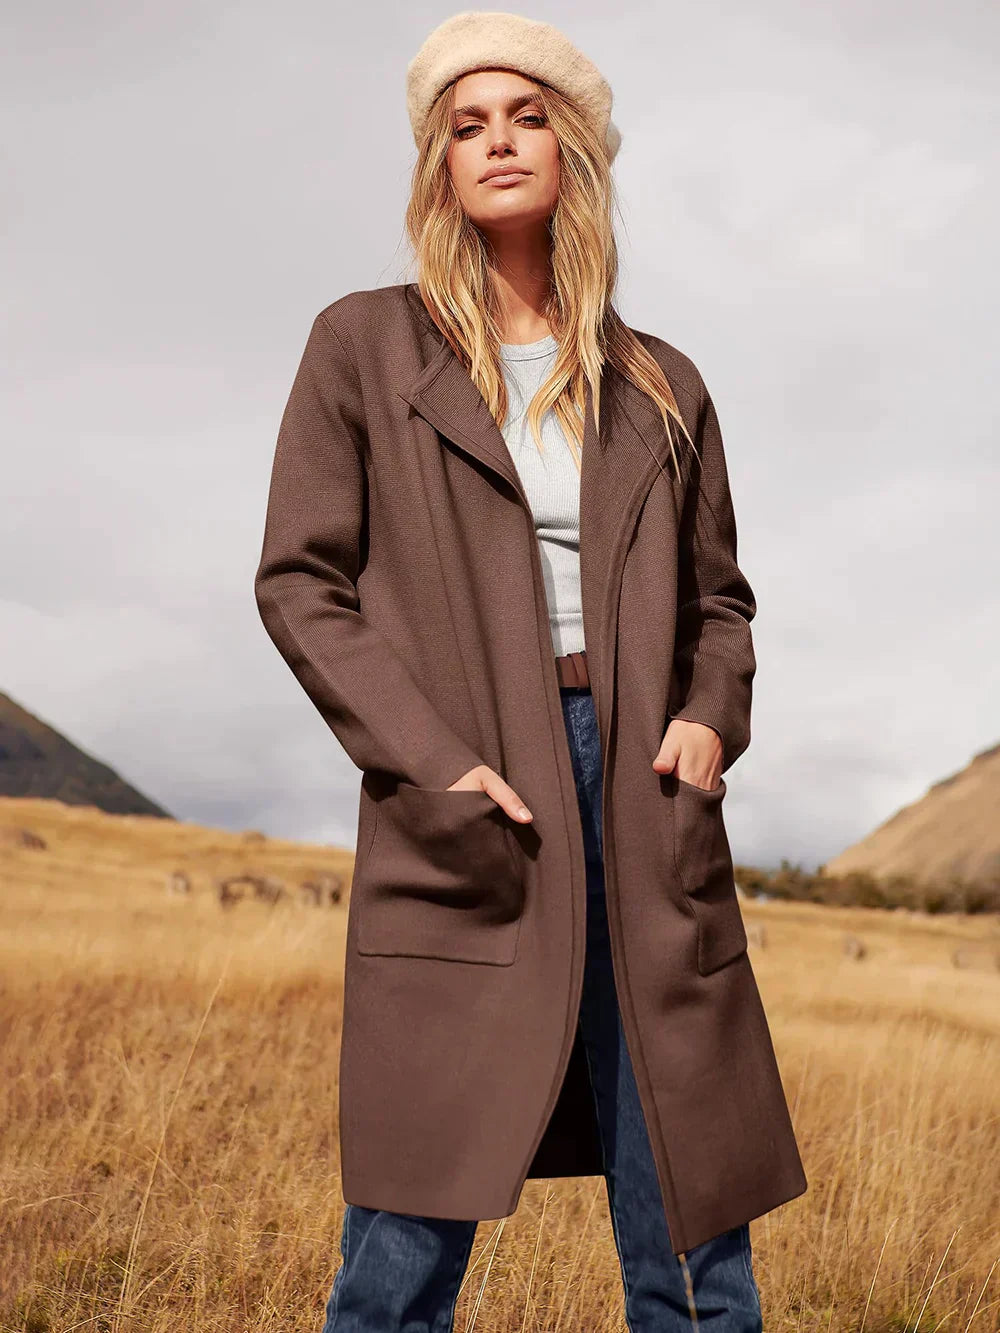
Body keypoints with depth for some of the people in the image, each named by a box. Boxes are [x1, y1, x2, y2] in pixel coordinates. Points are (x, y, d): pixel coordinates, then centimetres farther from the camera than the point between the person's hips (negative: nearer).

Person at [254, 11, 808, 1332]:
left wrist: (711, 718, -1)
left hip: (644, 796, 3)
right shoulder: (366, 346, 7)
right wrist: (432, 764, -10)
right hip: (464, 815, -2)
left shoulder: (661, 386, 15)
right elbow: (300, 581, 2)